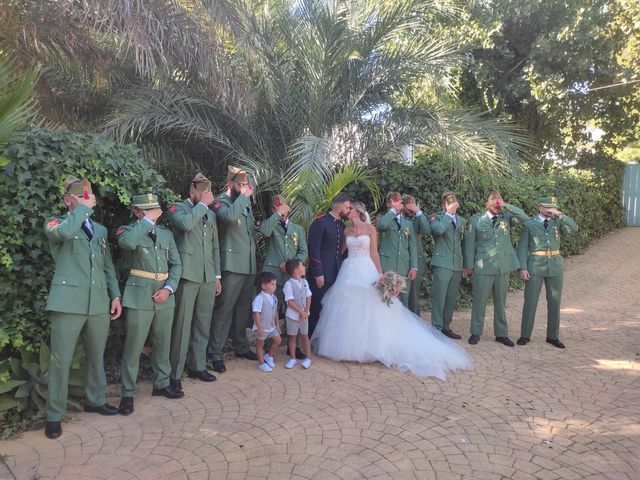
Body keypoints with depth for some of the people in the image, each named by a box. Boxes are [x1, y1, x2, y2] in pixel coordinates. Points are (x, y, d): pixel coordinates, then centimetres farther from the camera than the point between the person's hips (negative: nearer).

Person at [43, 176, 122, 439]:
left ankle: (95, 400, 34)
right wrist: (84, 208, -12)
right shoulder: (56, 224, 3)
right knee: (61, 359, 0)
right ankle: (54, 415, 13)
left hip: (99, 302, 5)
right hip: (69, 300, -5)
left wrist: (115, 295, 10)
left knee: (96, 355, 16)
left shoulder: (100, 230, 18)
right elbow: (65, 232, -25)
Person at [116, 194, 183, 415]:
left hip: (164, 295, 5)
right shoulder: (128, 230, -2)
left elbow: (176, 264, 10)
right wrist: (148, 221, -20)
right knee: (133, 346, -1)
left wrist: (169, 288, -4)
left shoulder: (166, 233, 12)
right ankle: (128, 394, 12)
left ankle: (162, 384, 31)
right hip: (140, 295, -5)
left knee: (163, 342, 14)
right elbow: (126, 243, -28)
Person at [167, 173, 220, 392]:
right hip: (188, 275, -6)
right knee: (182, 324, -4)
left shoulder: (211, 214, 19)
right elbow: (186, 224, -22)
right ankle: (175, 374, 5)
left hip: (208, 277, 6)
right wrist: (202, 204, -9)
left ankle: (198, 366, 23)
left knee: (203, 324, 11)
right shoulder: (177, 207, 2)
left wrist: (217, 275, 16)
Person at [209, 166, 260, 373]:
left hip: (250, 265, 7)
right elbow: (230, 216, -29)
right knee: (224, 309, -5)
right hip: (233, 264, -7)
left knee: (244, 309, 14)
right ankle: (215, 353, 3)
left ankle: (241, 347, 26)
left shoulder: (247, 204, 18)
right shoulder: (222, 202, -5)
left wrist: (256, 258, 22)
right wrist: (243, 196, -16)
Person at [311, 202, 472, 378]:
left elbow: (374, 253, -2)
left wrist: (380, 275, -9)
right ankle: (348, 345, 14)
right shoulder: (347, 231, 10)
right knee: (348, 309, 3)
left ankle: (367, 346, 8)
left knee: (367, 310, -2)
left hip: (366, 272, -3)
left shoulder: (370, 229, 0)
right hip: (349, 273, 3)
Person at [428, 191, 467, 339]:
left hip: (457, 265, 6)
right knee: (439, 297, -7)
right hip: (442, 263, -6)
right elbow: (439, 229, -24)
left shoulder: (462, 220, 17)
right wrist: (448, 213, -13)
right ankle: (437, 328, -1)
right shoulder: (436, 218, 0)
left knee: (451, 298, 10)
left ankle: (446, 327, 19)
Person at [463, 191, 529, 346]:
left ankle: (501, 334, 23)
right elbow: (469, 243, 1)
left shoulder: (506, 217, 7)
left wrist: (506, 206, -13)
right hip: (483, 267, -2)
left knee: (500, 302, 12)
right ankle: (476, 332, 17)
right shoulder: (476, 220, 0)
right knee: (479, 301, 4)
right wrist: (469, 265, -1)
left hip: (503, 267, 3)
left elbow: (524, 218, -8)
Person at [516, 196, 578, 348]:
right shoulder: (529, 224, 1)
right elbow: (522, 247, -2)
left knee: (554, 302, 8)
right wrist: (522, 267, -11)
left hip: (555, 266, 3)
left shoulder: (558, 223, 9)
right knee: (530, 301, -1)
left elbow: (574, 228, -10)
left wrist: (559, 214, -15)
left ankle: (553, 336, 19)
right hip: (535, 266, -3)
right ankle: (525, 335, 9)